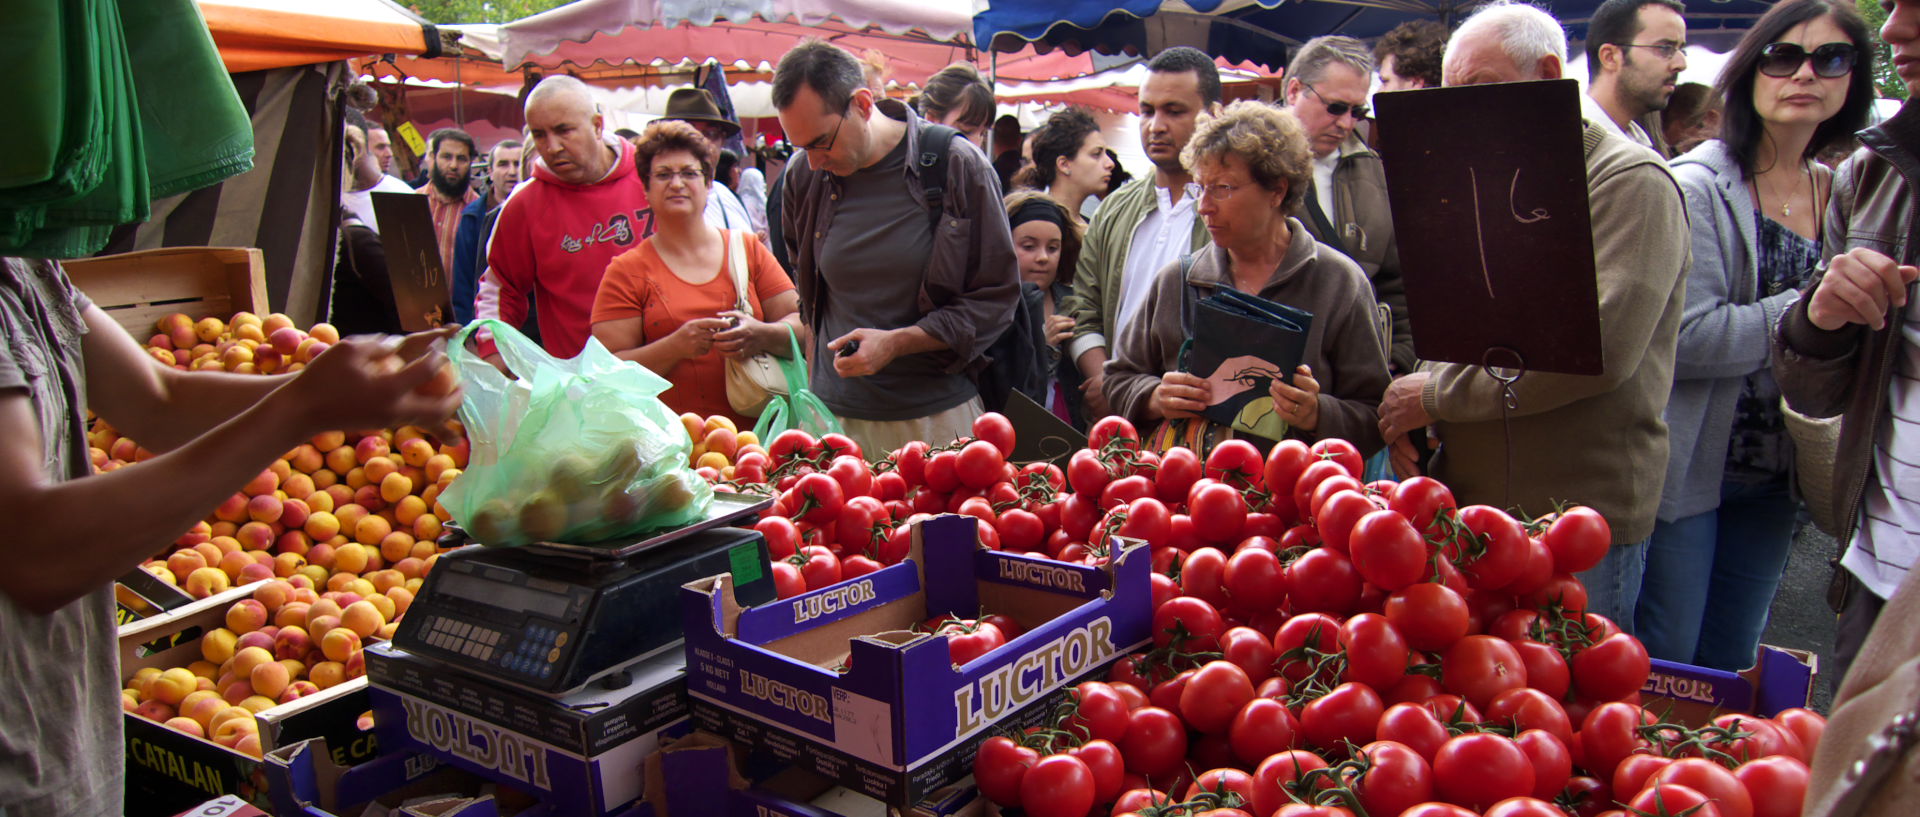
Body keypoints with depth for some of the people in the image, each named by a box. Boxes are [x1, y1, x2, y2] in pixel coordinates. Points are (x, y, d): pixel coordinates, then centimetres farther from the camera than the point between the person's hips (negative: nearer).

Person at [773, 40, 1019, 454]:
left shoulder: (957, 166, -7)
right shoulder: (804, 177, 3)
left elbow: (997, 297, -4)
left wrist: (896, 343, -15)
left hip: (935, 415, -2)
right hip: (835, 413, 3)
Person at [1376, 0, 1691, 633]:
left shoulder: (1630, 182, -9)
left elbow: (1598, 349, -21)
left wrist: (1437, 394, -14)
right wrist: (1410, 412, 0)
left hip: (1580, 521, -7)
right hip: (1466, 508, 7)